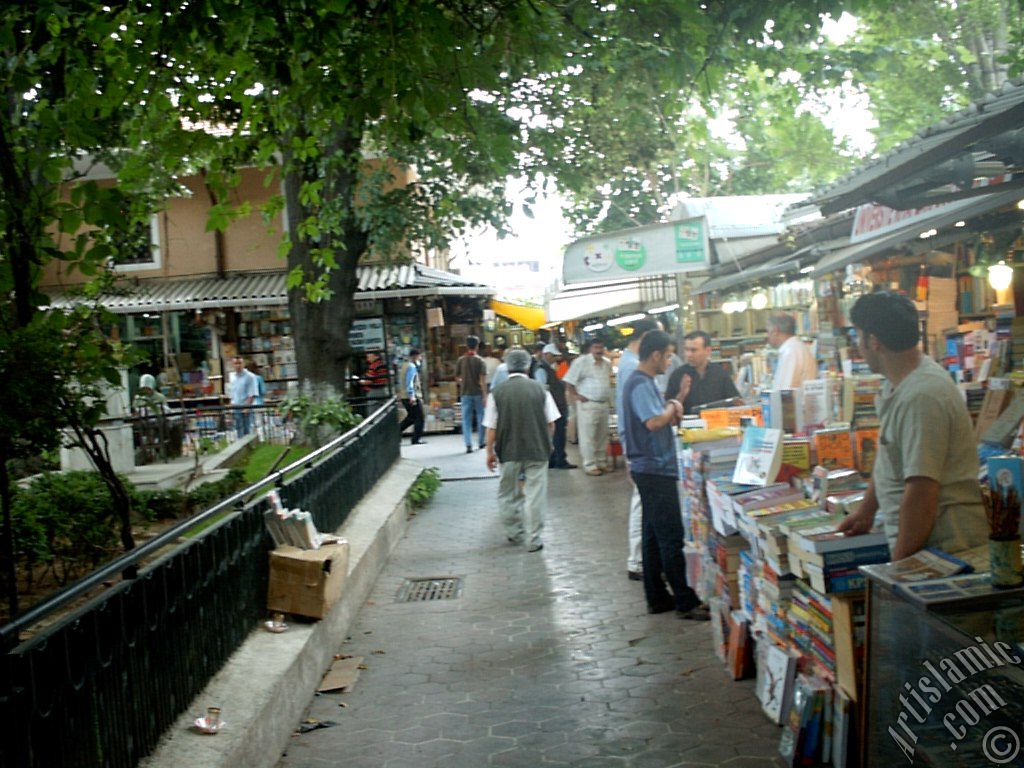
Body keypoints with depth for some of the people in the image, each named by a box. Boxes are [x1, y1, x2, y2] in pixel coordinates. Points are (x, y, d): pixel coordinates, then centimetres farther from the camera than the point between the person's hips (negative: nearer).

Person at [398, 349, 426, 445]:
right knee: (419, 418, -3)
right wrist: (412, 396, -24)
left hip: (405, 397, 10)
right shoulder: (412, 367, -13)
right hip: (413, 398, -10)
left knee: (411, 417, 19)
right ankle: (416, 439, -2)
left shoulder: (405, 366, 18)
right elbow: (409, 382, -21)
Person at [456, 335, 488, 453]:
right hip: (478, 393, -1)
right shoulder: (480, 361, -6)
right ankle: (481, 442, 23)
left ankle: (468, 444, -8)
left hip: (466, 393, 1)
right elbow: (483, 380, -13)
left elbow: (457, 377, 6)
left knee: (466, 419, 3)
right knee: (481, 417, 14)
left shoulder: (461, 360, 0)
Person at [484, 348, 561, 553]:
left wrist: (490, 451, 8)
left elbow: (491, 427, -4)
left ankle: (514, 532, 28)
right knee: (535, 495, 5)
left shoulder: (497, 393, -5)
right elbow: (550, 422, 2)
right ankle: (533, 540, 7)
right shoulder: (540, 390, -2)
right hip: (537, 450, 0)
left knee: (508, 494, 18)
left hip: (509, 452, 0)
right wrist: (547, 443, 18)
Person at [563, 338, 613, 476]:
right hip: (588, 404, -6)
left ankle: (601, 461, 23)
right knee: (588, 436, -5)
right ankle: (590, 465, 0)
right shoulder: (582, 362, -9)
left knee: (602, 436, 13)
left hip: (604, 404, 7)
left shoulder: (607, 363, 11)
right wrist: (576, 395, -9)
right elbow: (568, 381, -7)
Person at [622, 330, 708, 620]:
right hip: (655, 469, -11)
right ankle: (686, 602, -1)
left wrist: (671, 410, 3)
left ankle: (658, 598, 20)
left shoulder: (644, 382, 17)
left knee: (654, 537, 13)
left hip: (651, 468, 11)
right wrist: (672, 408, -10)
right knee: (671, 539, -6)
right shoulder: (640, 385, -17)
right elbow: (654, 422, -29)